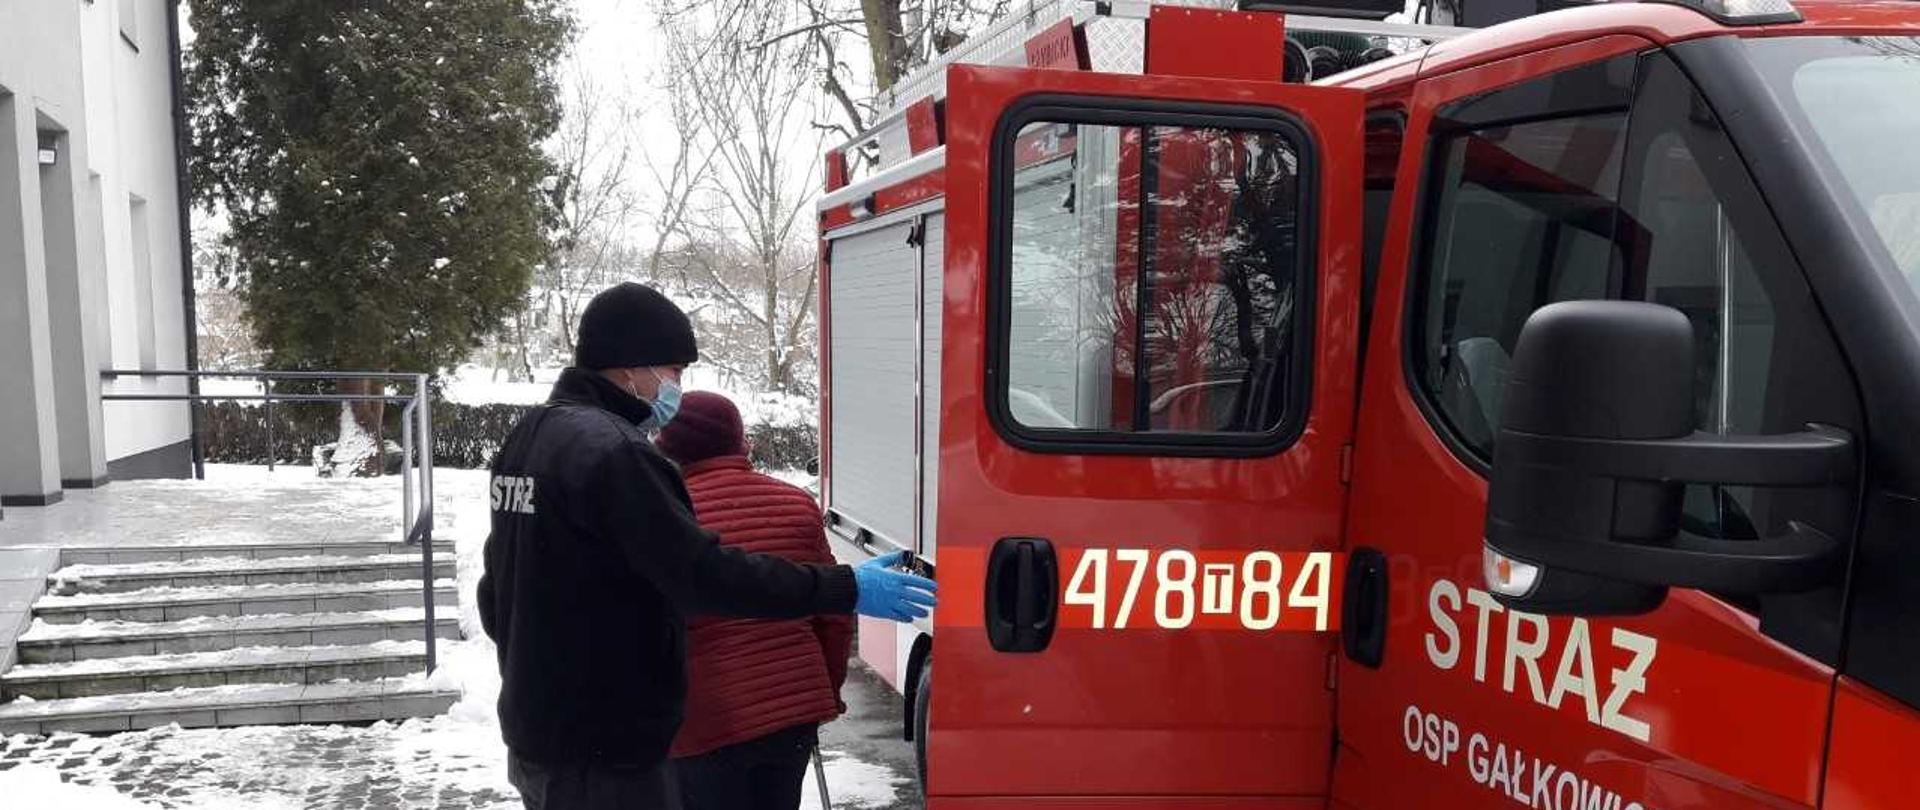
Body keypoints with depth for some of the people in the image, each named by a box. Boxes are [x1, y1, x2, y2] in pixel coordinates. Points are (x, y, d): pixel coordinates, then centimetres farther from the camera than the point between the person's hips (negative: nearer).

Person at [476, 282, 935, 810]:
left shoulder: (528, 435, 10)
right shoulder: (612, 451, -21)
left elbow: (499, 588, 19)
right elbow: (704, 574, -26)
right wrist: (846, 589, -21)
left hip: (534, 734, 10)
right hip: (601, 754, -10)